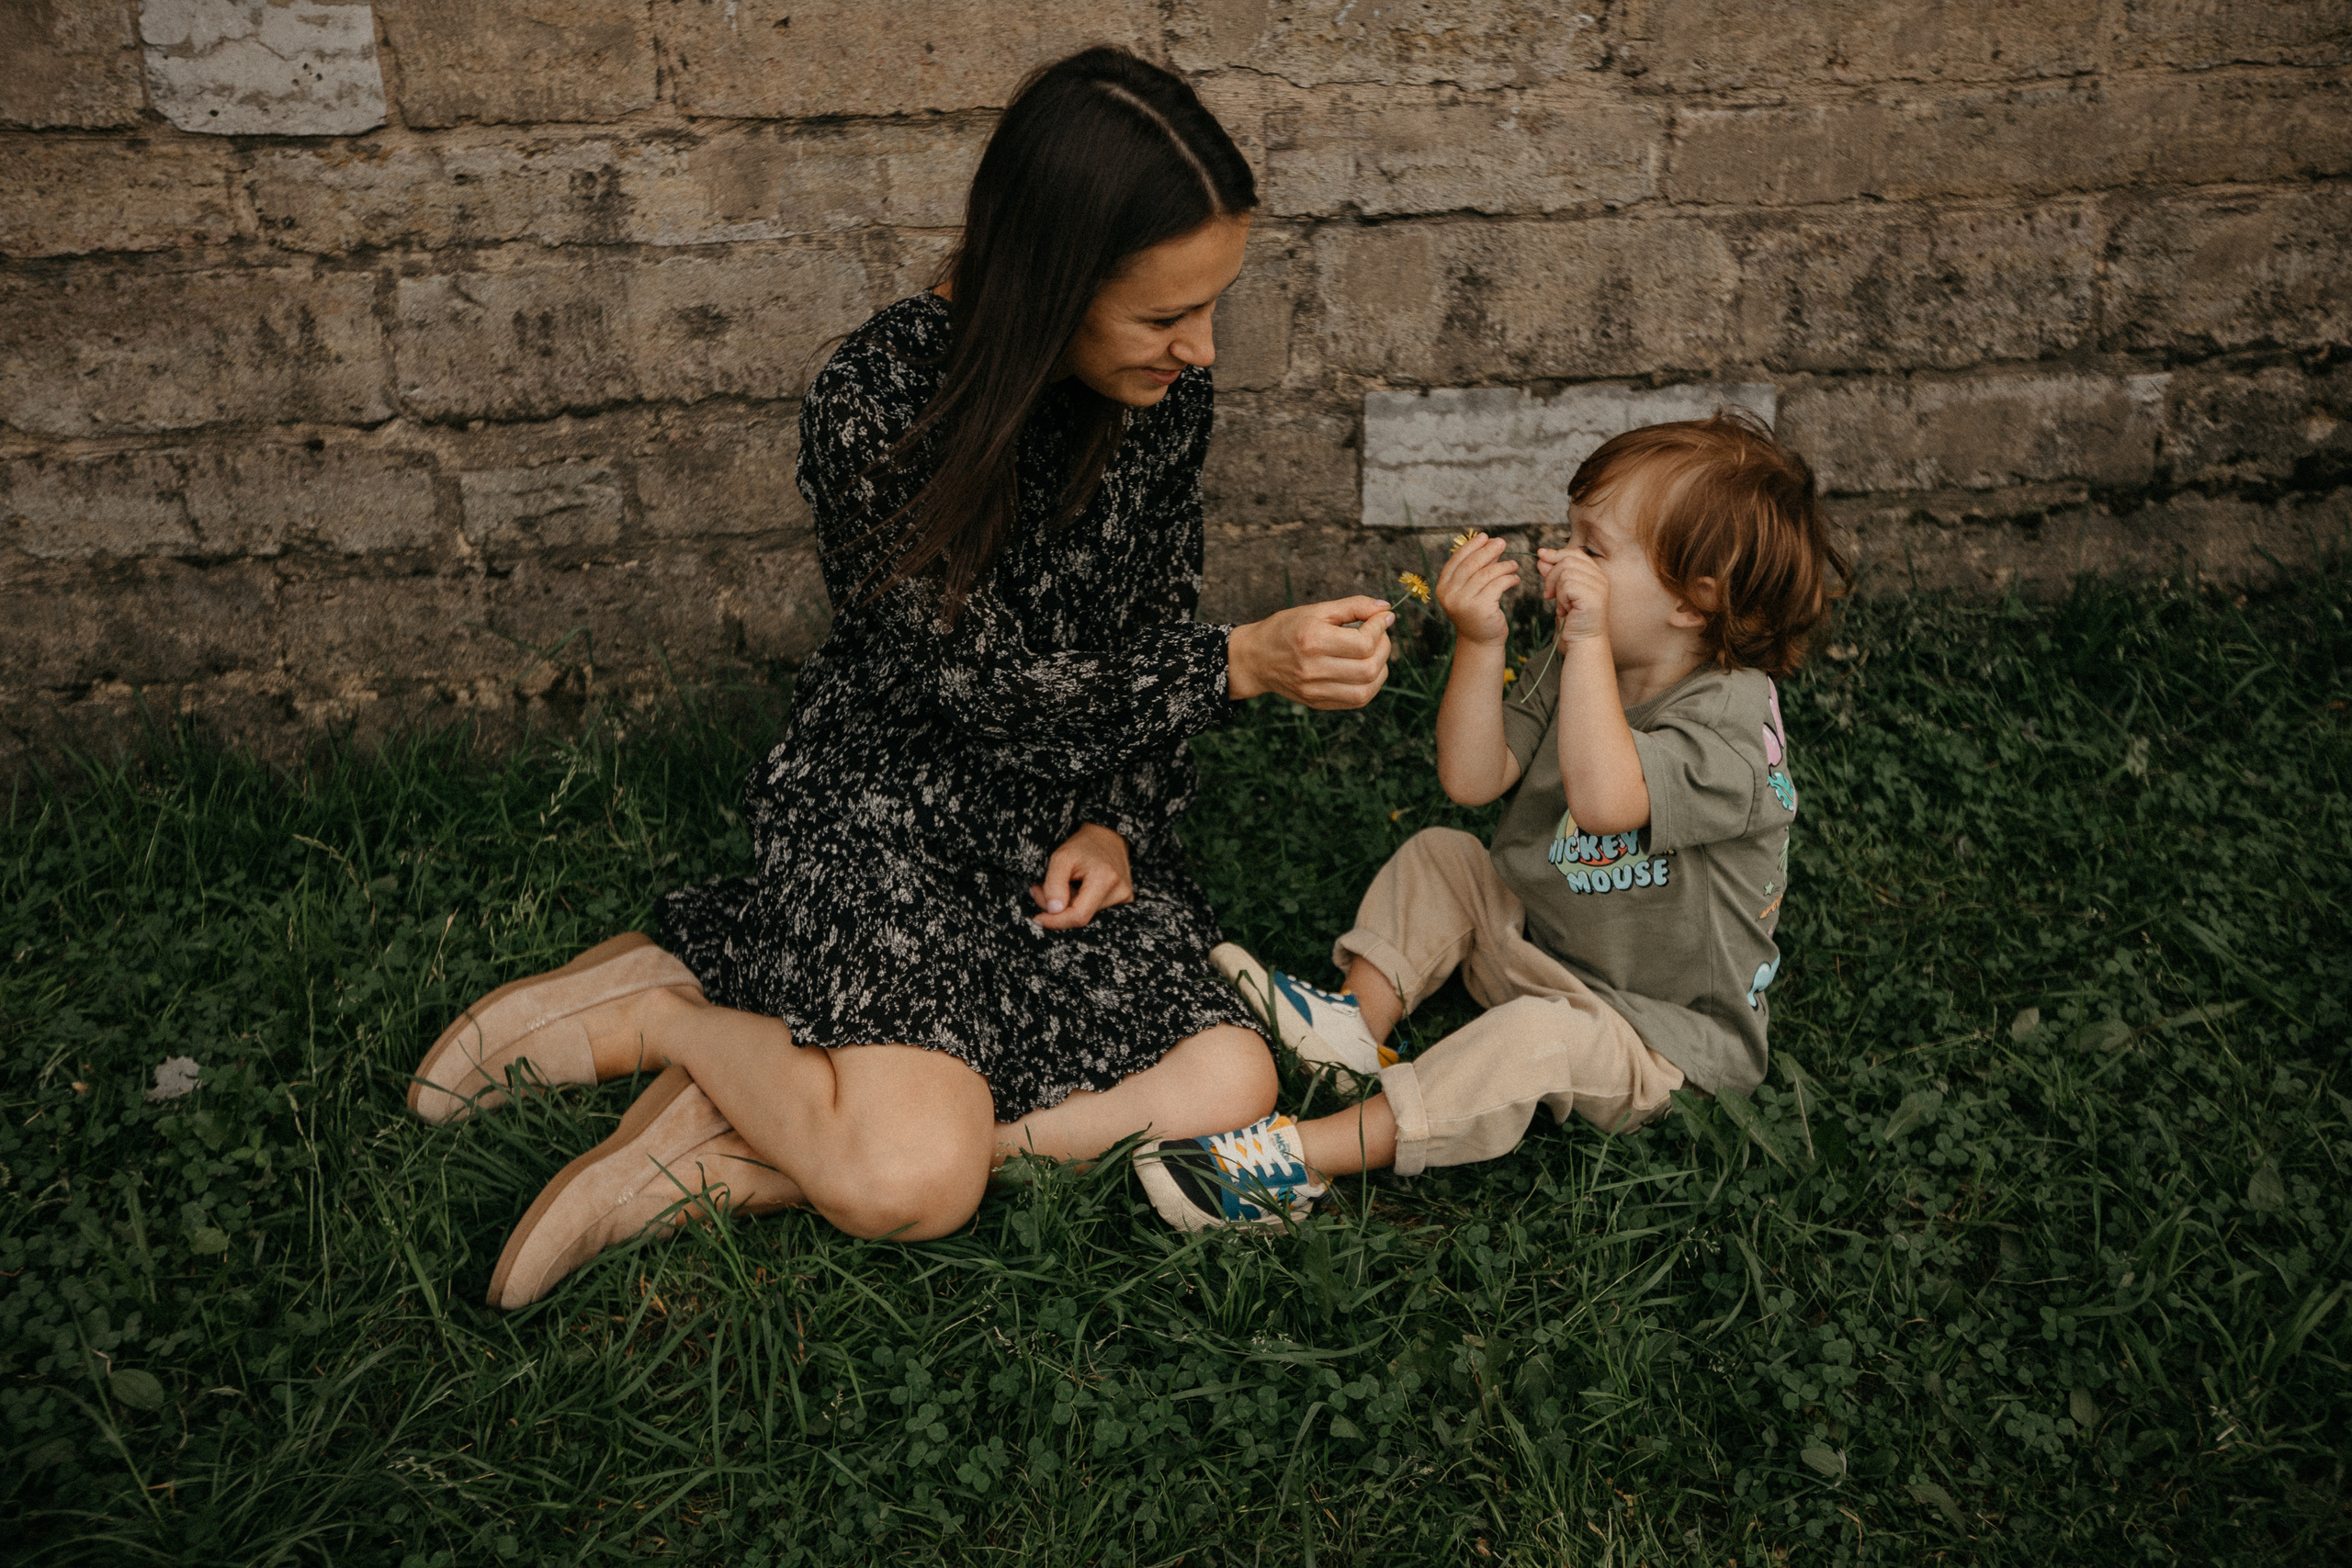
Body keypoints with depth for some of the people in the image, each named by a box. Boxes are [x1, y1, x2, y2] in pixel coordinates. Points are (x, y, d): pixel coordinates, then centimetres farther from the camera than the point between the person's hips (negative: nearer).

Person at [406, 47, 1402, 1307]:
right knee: (912, 1182, -27)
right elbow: (982, 680, -18)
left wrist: (1118, 821, -6)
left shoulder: (1166, 387, -3)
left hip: (1064, 813, 6)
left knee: (1225, 1087, -19)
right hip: (880, 797, -6)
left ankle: (733, 1156, -10)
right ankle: (654, 1011, 3)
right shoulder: (876, 402, -20)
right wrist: (1245, 665, -24)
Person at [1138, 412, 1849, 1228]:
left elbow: (1604, 800, -41)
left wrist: (1589, 640, -37)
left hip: (1665, 1034, -8)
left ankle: (1307, 1158, -40)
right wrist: (1481, 644, -17)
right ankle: (1358, 1019, -5)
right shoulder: (1577, 668, 1)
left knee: (1541, 1038, -35)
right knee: (1439, 856, 6)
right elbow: (1472, 780, -5)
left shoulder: (1734, 720, -24)